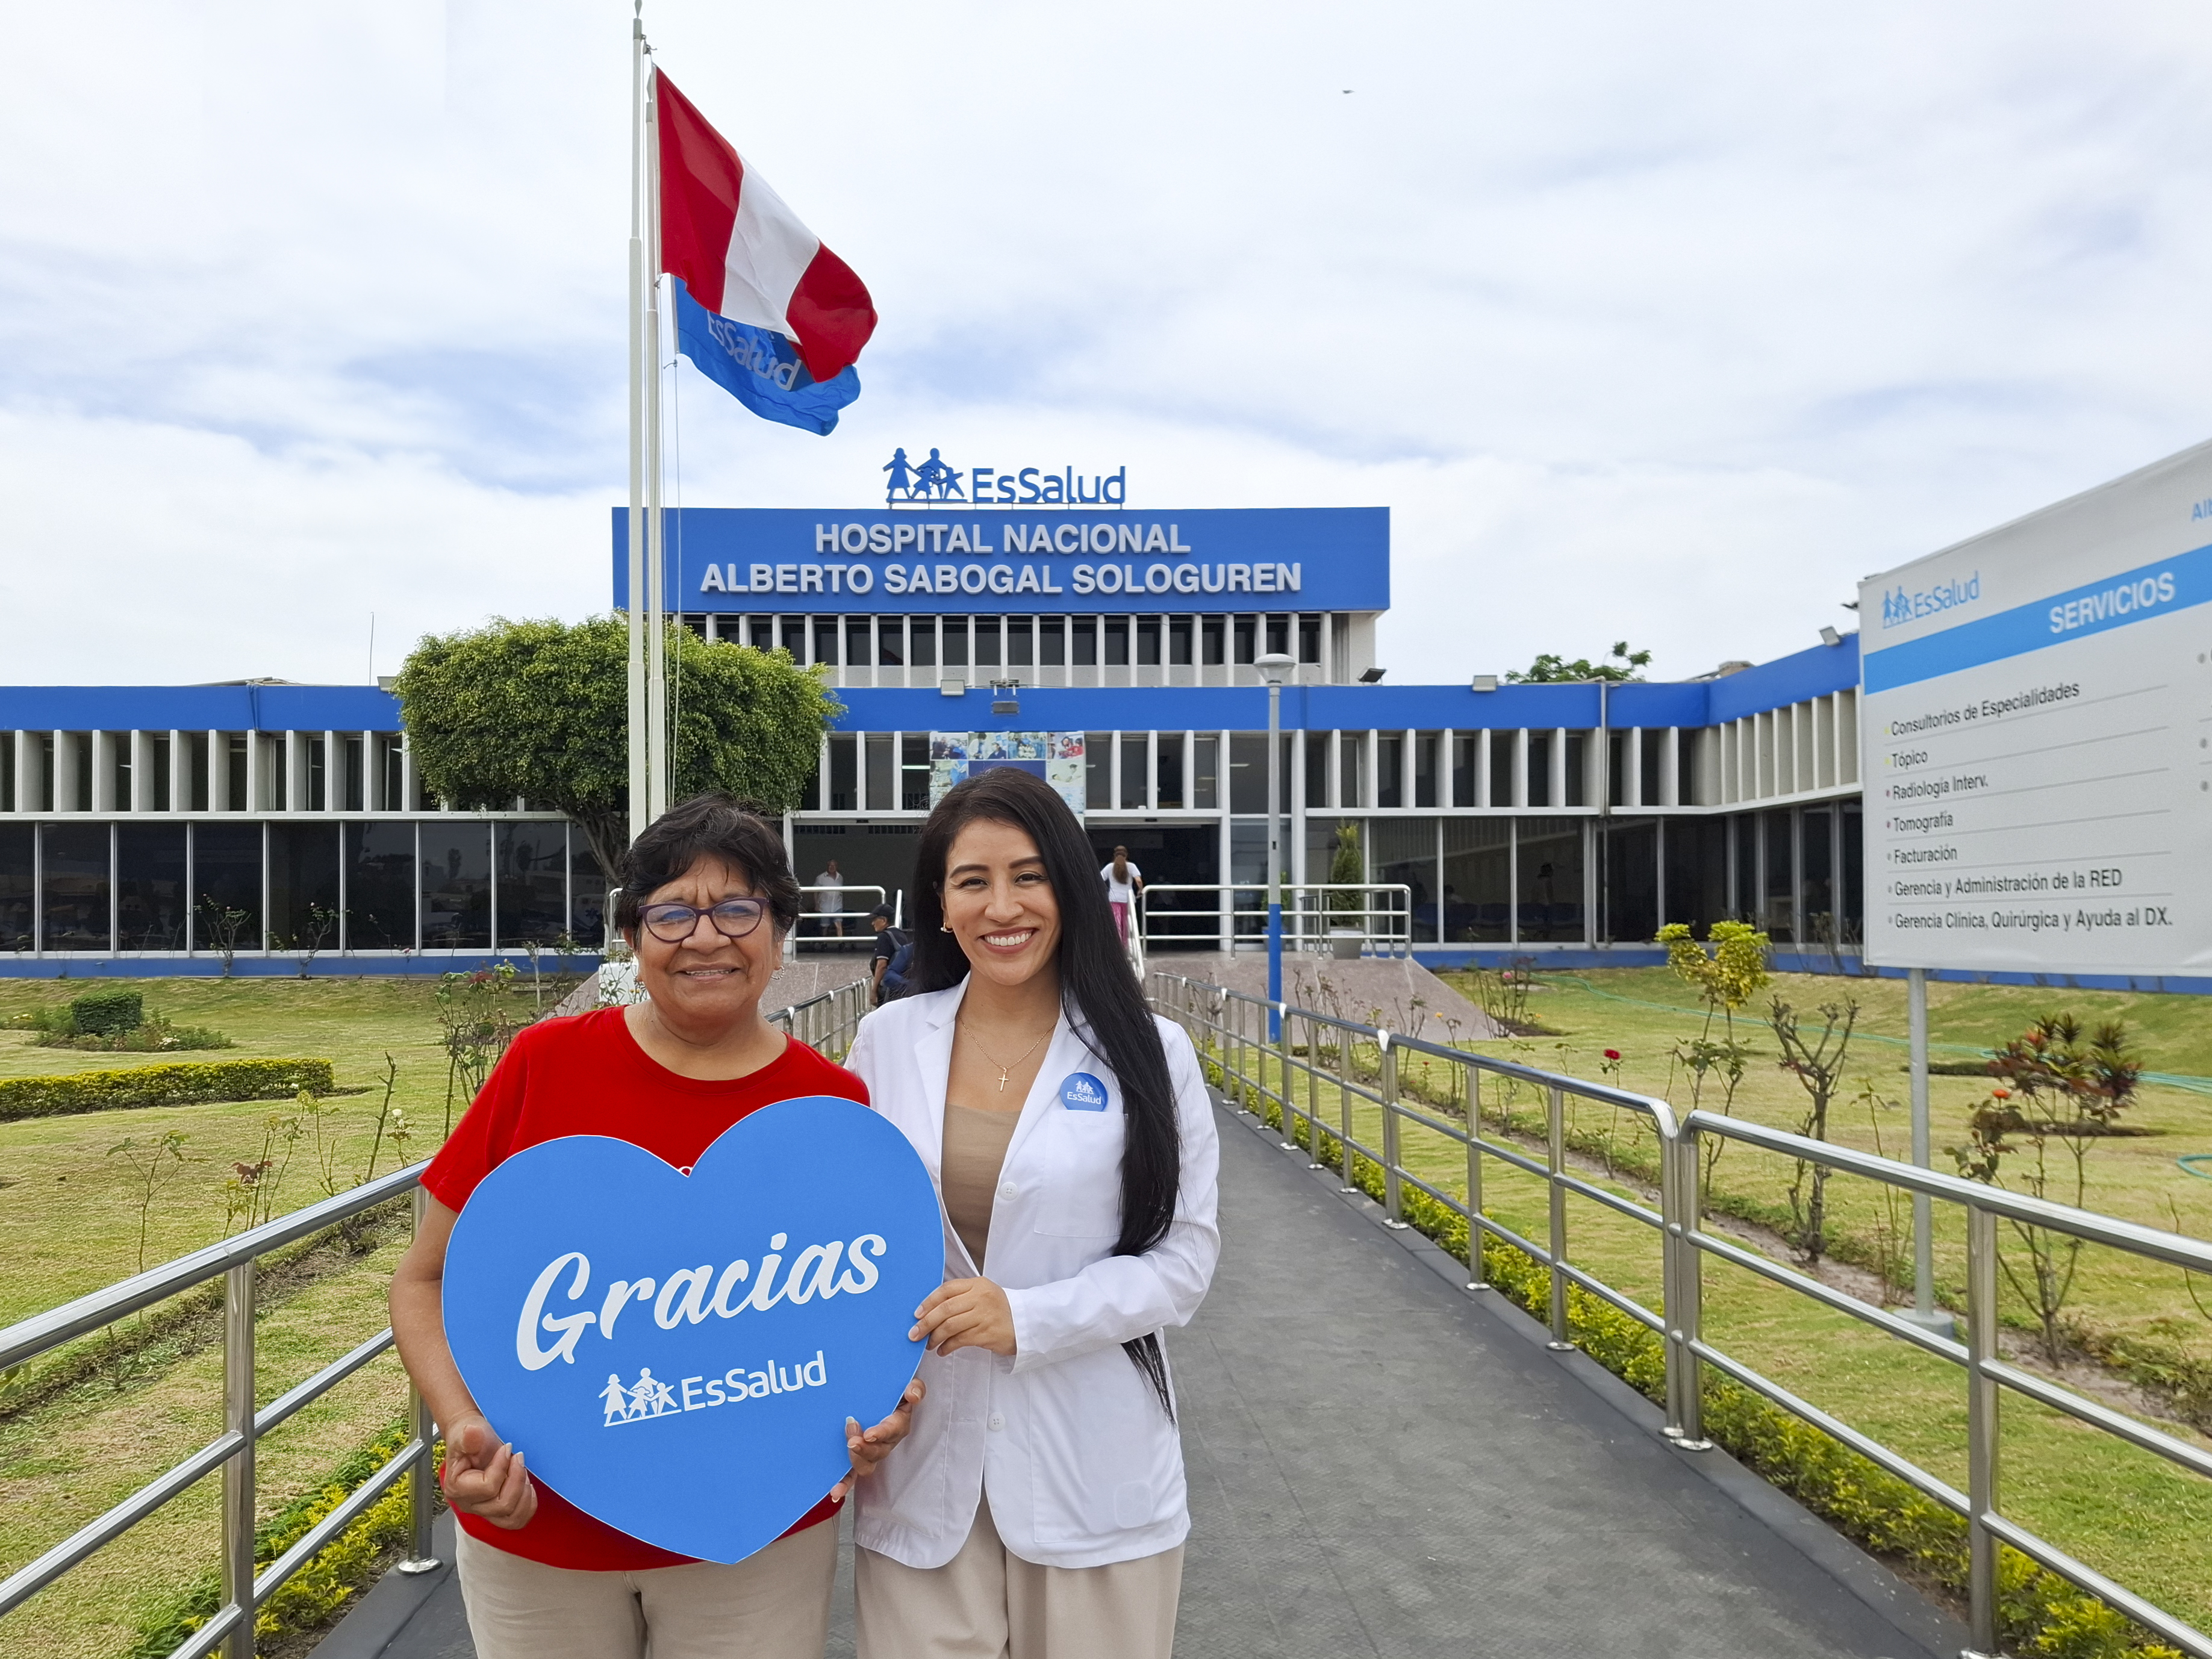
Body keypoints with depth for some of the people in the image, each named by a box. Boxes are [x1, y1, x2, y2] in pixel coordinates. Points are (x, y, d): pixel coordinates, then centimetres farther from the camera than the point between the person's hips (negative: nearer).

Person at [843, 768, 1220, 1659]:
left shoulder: (1149, 1052, -5)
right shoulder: (887, 1040, 0)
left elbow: (1184, 1259, -5)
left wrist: (1030, 1317, -17)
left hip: (1093, 1475, -1)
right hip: (921, 1467, 1)